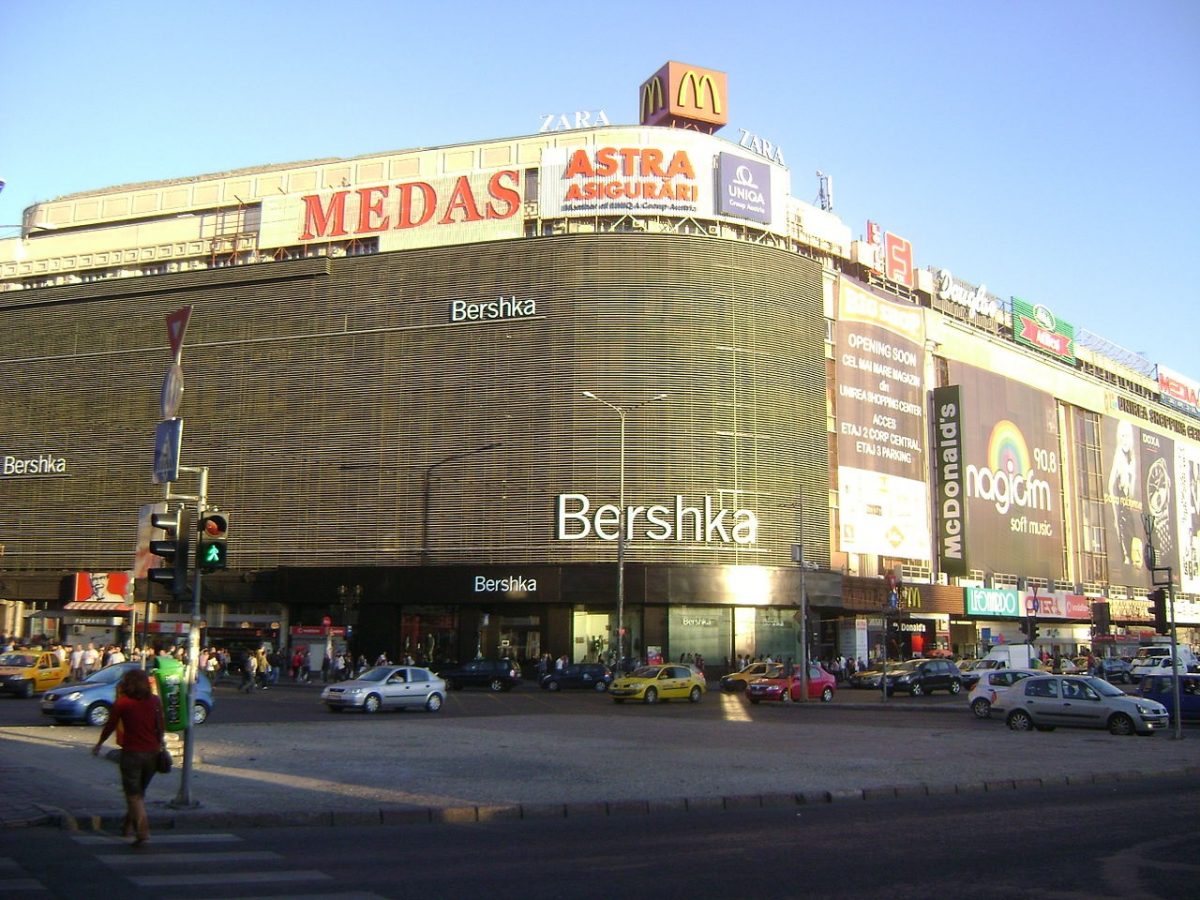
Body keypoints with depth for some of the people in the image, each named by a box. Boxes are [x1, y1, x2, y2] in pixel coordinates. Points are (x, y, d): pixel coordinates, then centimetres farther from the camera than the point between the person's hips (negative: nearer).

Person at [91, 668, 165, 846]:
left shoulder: (122, 703, -7)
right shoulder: (155, 701, 2)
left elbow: (110, 725, 1)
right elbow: (160, 726, 8)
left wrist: (98, 744, 16)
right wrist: (159, 744, 22)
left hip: (132, 752, -4)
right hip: (152, 752, 4)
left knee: (134, 795, 2)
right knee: (139, 792, 20)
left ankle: (143, 832, -10)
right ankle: (129, 826, 30)